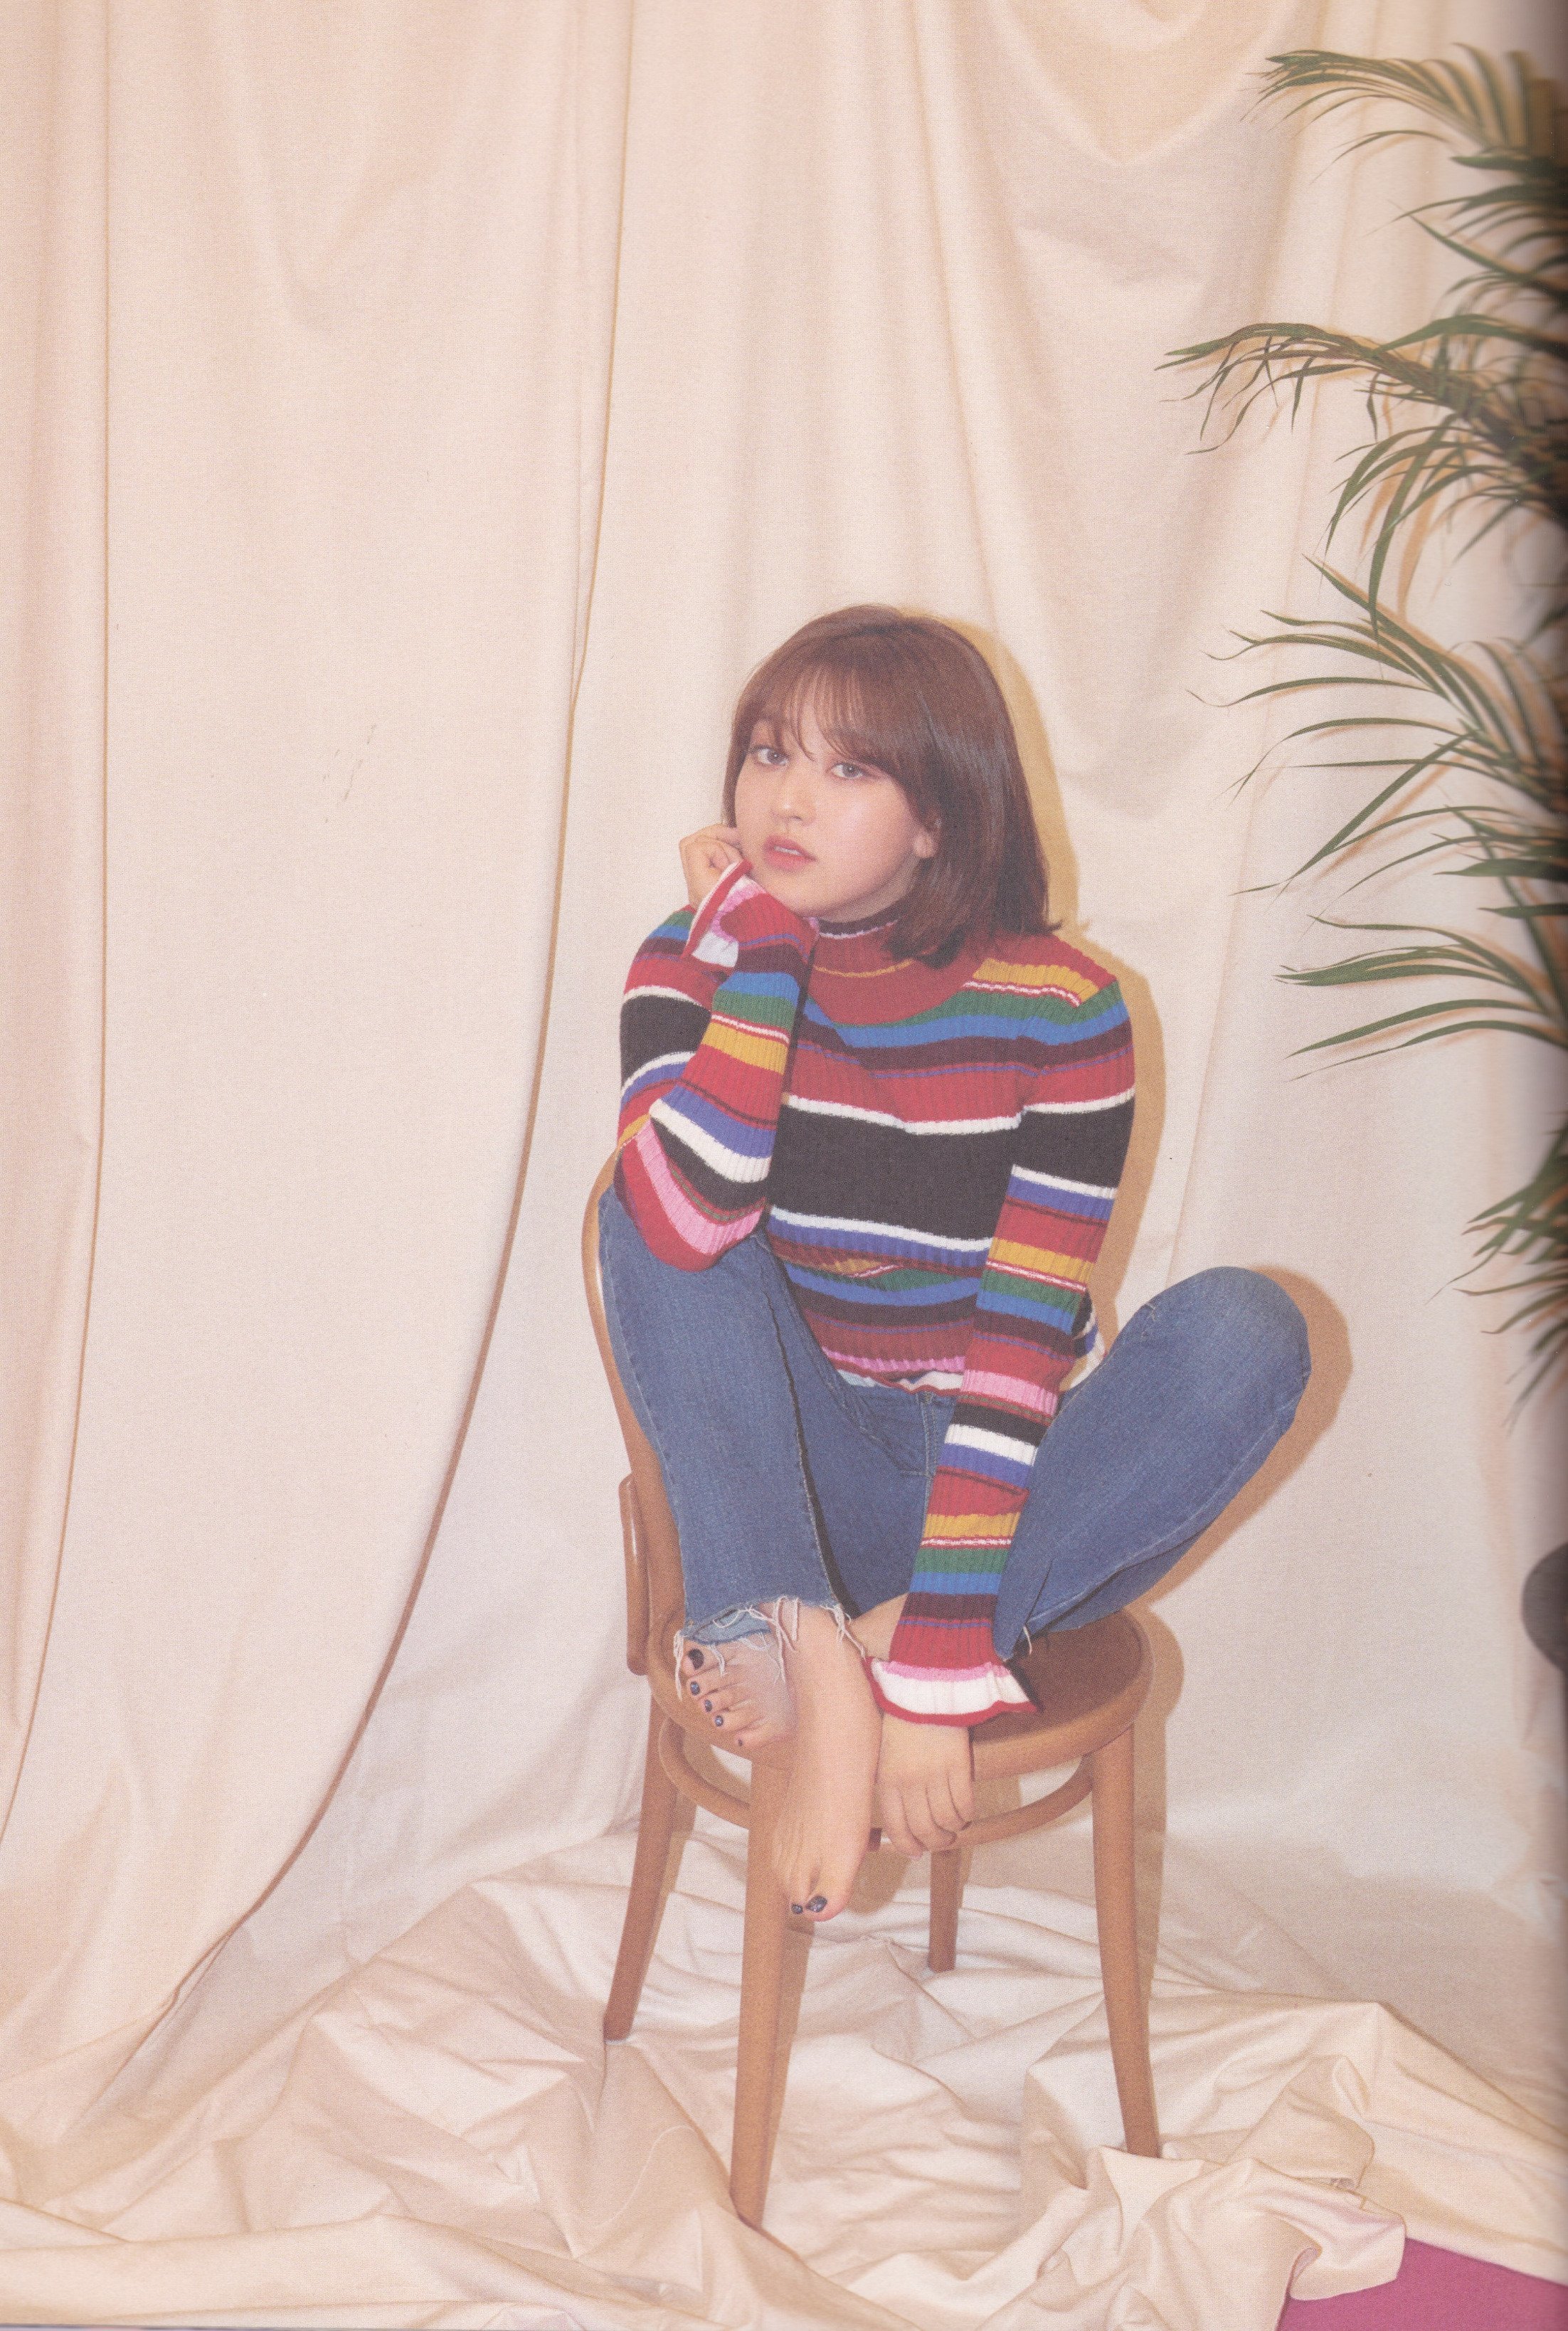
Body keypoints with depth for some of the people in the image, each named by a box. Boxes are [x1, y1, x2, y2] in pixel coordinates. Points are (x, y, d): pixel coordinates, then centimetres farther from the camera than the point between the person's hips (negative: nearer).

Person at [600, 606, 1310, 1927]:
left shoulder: (1056, 1010, -16)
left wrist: (939, 1656, -29)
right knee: (649, 1216, -21)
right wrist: (762, 943, -25)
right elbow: (689, 1226, -29)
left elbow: (1023, 1340, -21)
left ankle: (882, 1647, -26)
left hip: (1006, 1491, -1)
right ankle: (806, 1653, -32)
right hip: (806, 1487, 1)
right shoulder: (696, 969, -9)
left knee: (1246, 1332, -26)